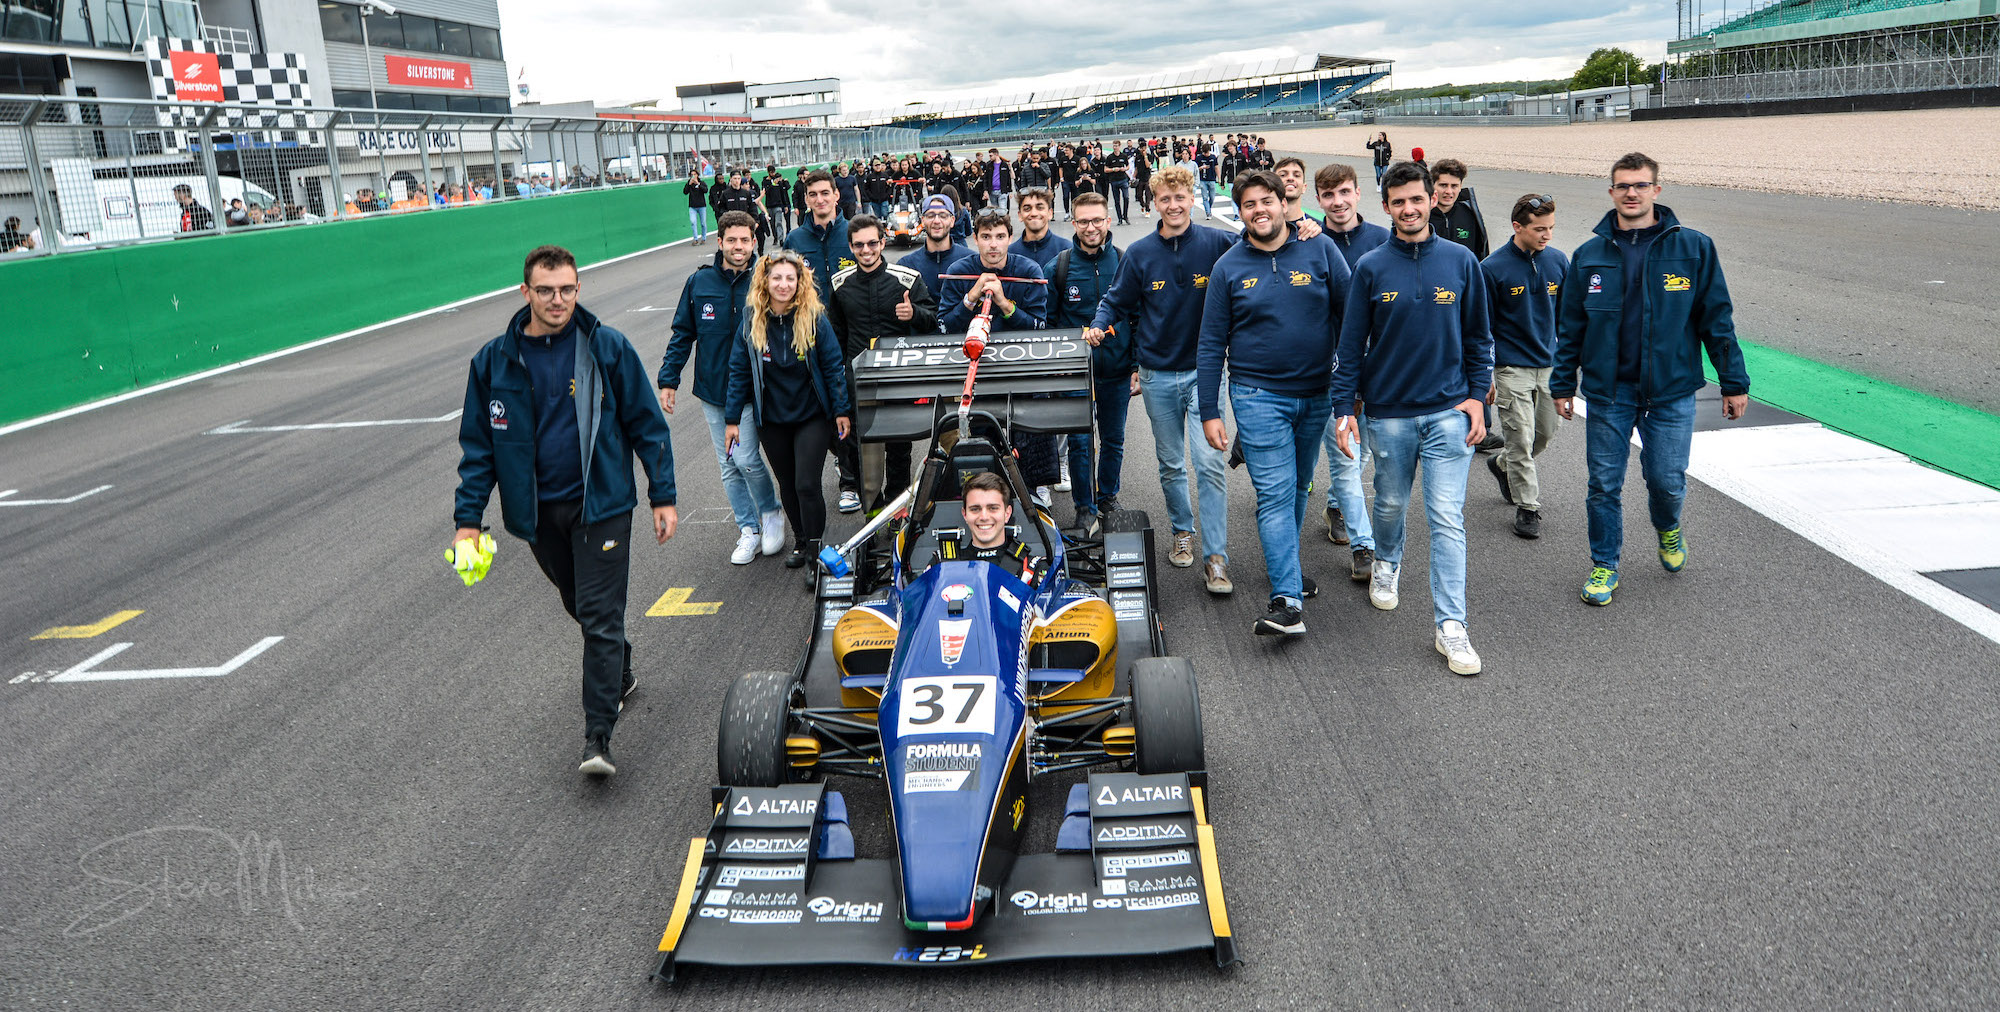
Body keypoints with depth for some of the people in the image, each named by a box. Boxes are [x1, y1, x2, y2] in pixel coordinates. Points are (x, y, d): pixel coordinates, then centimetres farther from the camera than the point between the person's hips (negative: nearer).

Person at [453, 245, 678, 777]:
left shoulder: (608, 348, -6)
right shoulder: (494, 361, 0)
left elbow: (646, 424, -1)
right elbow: (478, 444, 6)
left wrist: (663, 496, -3)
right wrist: (468, 517, 1)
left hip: (602, 503, -3)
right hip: (538, 513, 4)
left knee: (600, 616, -7)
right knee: (582, 607, 19)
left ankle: (598, 737, -5)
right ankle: (619, 675, 44)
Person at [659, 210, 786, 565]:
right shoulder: (699, 282, 0)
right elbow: (682, 334, 8)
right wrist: (668, 379, 4)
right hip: (712, 389, 4)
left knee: (745, 458, -13)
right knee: (728, 466, 9)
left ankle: (771, 513, 14)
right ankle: (749, 529, 22)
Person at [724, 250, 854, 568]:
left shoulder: (814, 319, -11)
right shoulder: (752, 320, -4)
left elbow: (833, 366, -5)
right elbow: (738, 371, 1)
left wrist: (842, 410, -5)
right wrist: (732, 419, 1)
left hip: (812, 416, -3)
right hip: (772, 419, 3)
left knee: (806, 485, -7)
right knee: (787, 484, 14)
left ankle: (815, 547, 11)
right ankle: (800, 541, 32)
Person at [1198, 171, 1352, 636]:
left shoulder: (1320, 250, 0)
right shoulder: (1228, 267, -1)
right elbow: (1211, 345, 1)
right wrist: (1209, 413, -3)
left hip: (1317, 393, 2)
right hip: (1258, 395, -2)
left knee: (1299, 488, 16)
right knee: (1275, 493, -9)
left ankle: (1285, 566, 36)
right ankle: (1287, 599, -11)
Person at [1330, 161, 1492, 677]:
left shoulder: (1461, 261, 2)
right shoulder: (1370, 267, -1)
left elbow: (1478, 337, 8)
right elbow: (1351, 345, 2)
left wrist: (1477, 396, 0)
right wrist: (1344, 408, -3)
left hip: (1449, 411, -1)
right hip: (1388, 413, 1)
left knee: (1447, 518, -5)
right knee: (1391, 504, 17)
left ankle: (1450, 624, -2)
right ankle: (1386, 563, 48)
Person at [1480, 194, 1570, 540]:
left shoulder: (1558, 261, 2)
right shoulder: (1492, 268, -11)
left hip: (1549, 365, 5)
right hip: (1511, 368, -5)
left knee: (1547, 431, 15)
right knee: (1521, 440, -3)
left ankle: (1502, 464, 41)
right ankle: (1527, 507, 10)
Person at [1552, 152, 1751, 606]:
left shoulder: (1694, 248, 0)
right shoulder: (1589, 255, 3)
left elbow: (1717, 319, 2)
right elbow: (1570, 327, 10)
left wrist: (1734, 382, 2)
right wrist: (1563, 384, 9)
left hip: (1672, 390, -1)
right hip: (1608, 392, 1)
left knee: (1667, 481, 2)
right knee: (1604, 485, 5)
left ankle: (1668, 530, 36)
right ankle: (1604, 565, 22)